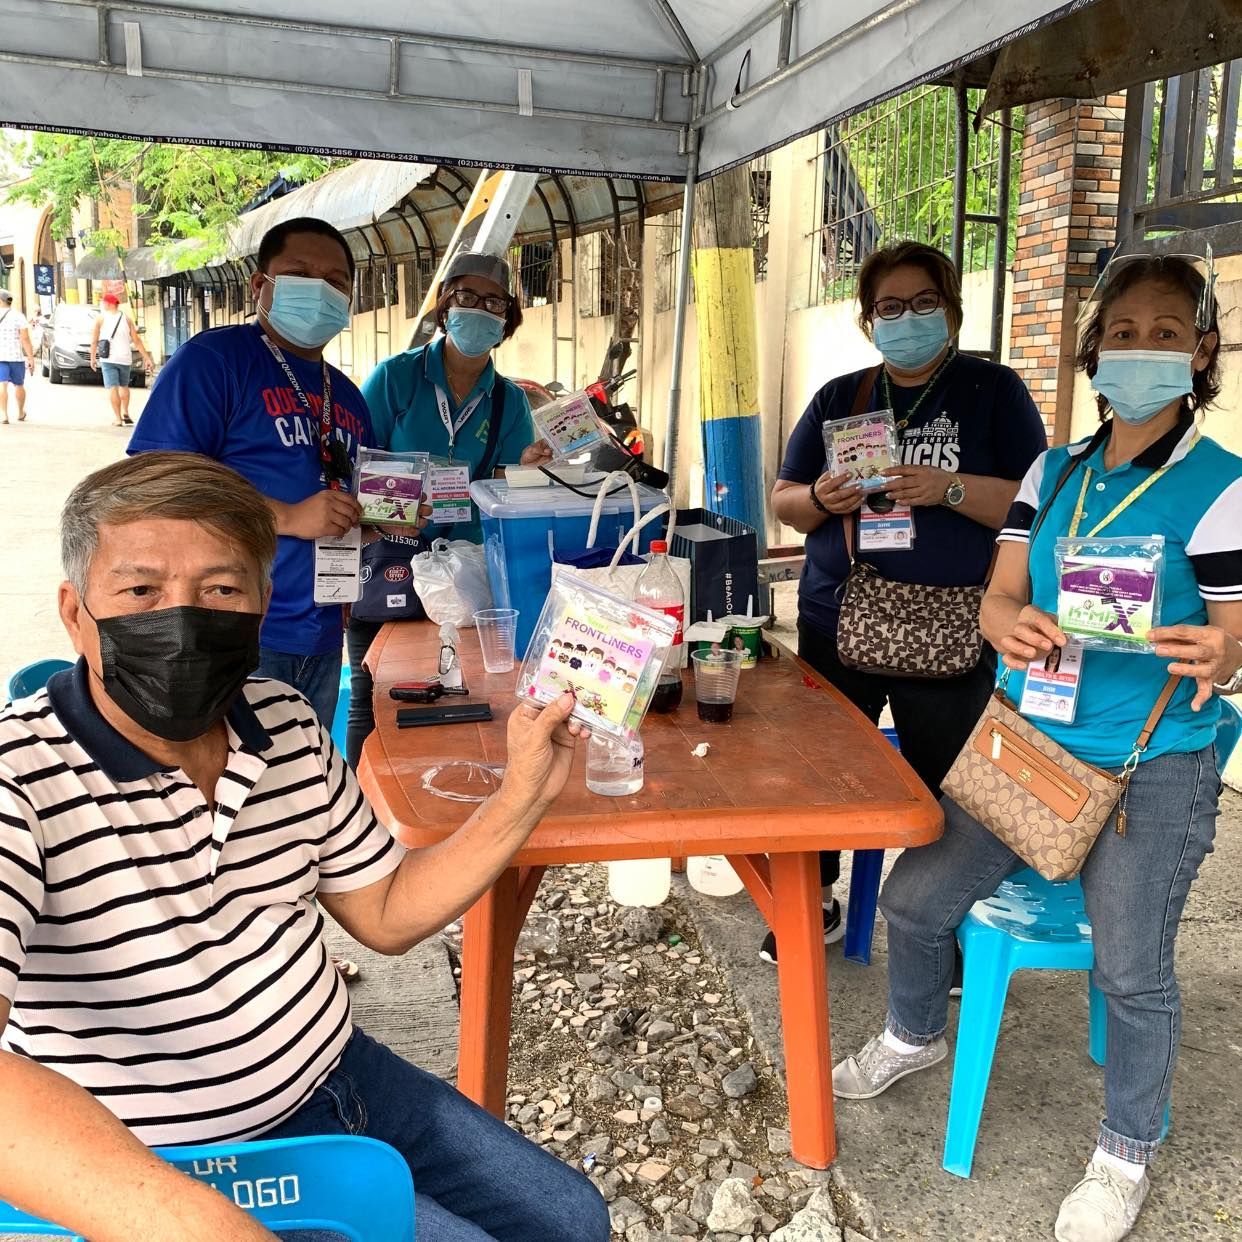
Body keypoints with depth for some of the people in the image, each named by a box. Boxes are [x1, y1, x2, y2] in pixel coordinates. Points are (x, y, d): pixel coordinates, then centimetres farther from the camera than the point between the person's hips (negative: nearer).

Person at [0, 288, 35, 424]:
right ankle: (21, 413, 31)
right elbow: (25, 339, -9)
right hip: (16, 356, 1)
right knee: (18, 385, 17)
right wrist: (31, 359, -7)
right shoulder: (18, 316, -2)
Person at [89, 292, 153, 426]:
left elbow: (94, 341, -1)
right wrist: (147, 358, 2)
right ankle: (125, 413, 15)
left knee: (113, 388, -2)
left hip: (108, 359, -3)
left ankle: (118, 418, -8)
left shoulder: (101, 318, 0)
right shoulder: (126, 318, 6)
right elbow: (136, 341, 1)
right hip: (125, 358, 3)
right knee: (124, 386, 22)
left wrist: (93, 358, 10)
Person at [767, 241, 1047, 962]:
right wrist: (821, 501, -12)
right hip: (838, 625, 3)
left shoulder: (993, 391, 1)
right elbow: (783, 498, 10)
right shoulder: (838, 398, 11)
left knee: (943, 789, 6)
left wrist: (949, 488, -21)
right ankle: (818, 905, 32)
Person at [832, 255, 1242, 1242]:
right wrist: (1014, 624, -22)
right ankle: (916, 1035, 35)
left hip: (1152, 768, -4)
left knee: (1132, 970, -3)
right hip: (1028, 744, 5)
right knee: (914, 897, 3)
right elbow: (998, 597, 3)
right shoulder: (1053, 473, 7)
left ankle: (1126, 1154, 27)